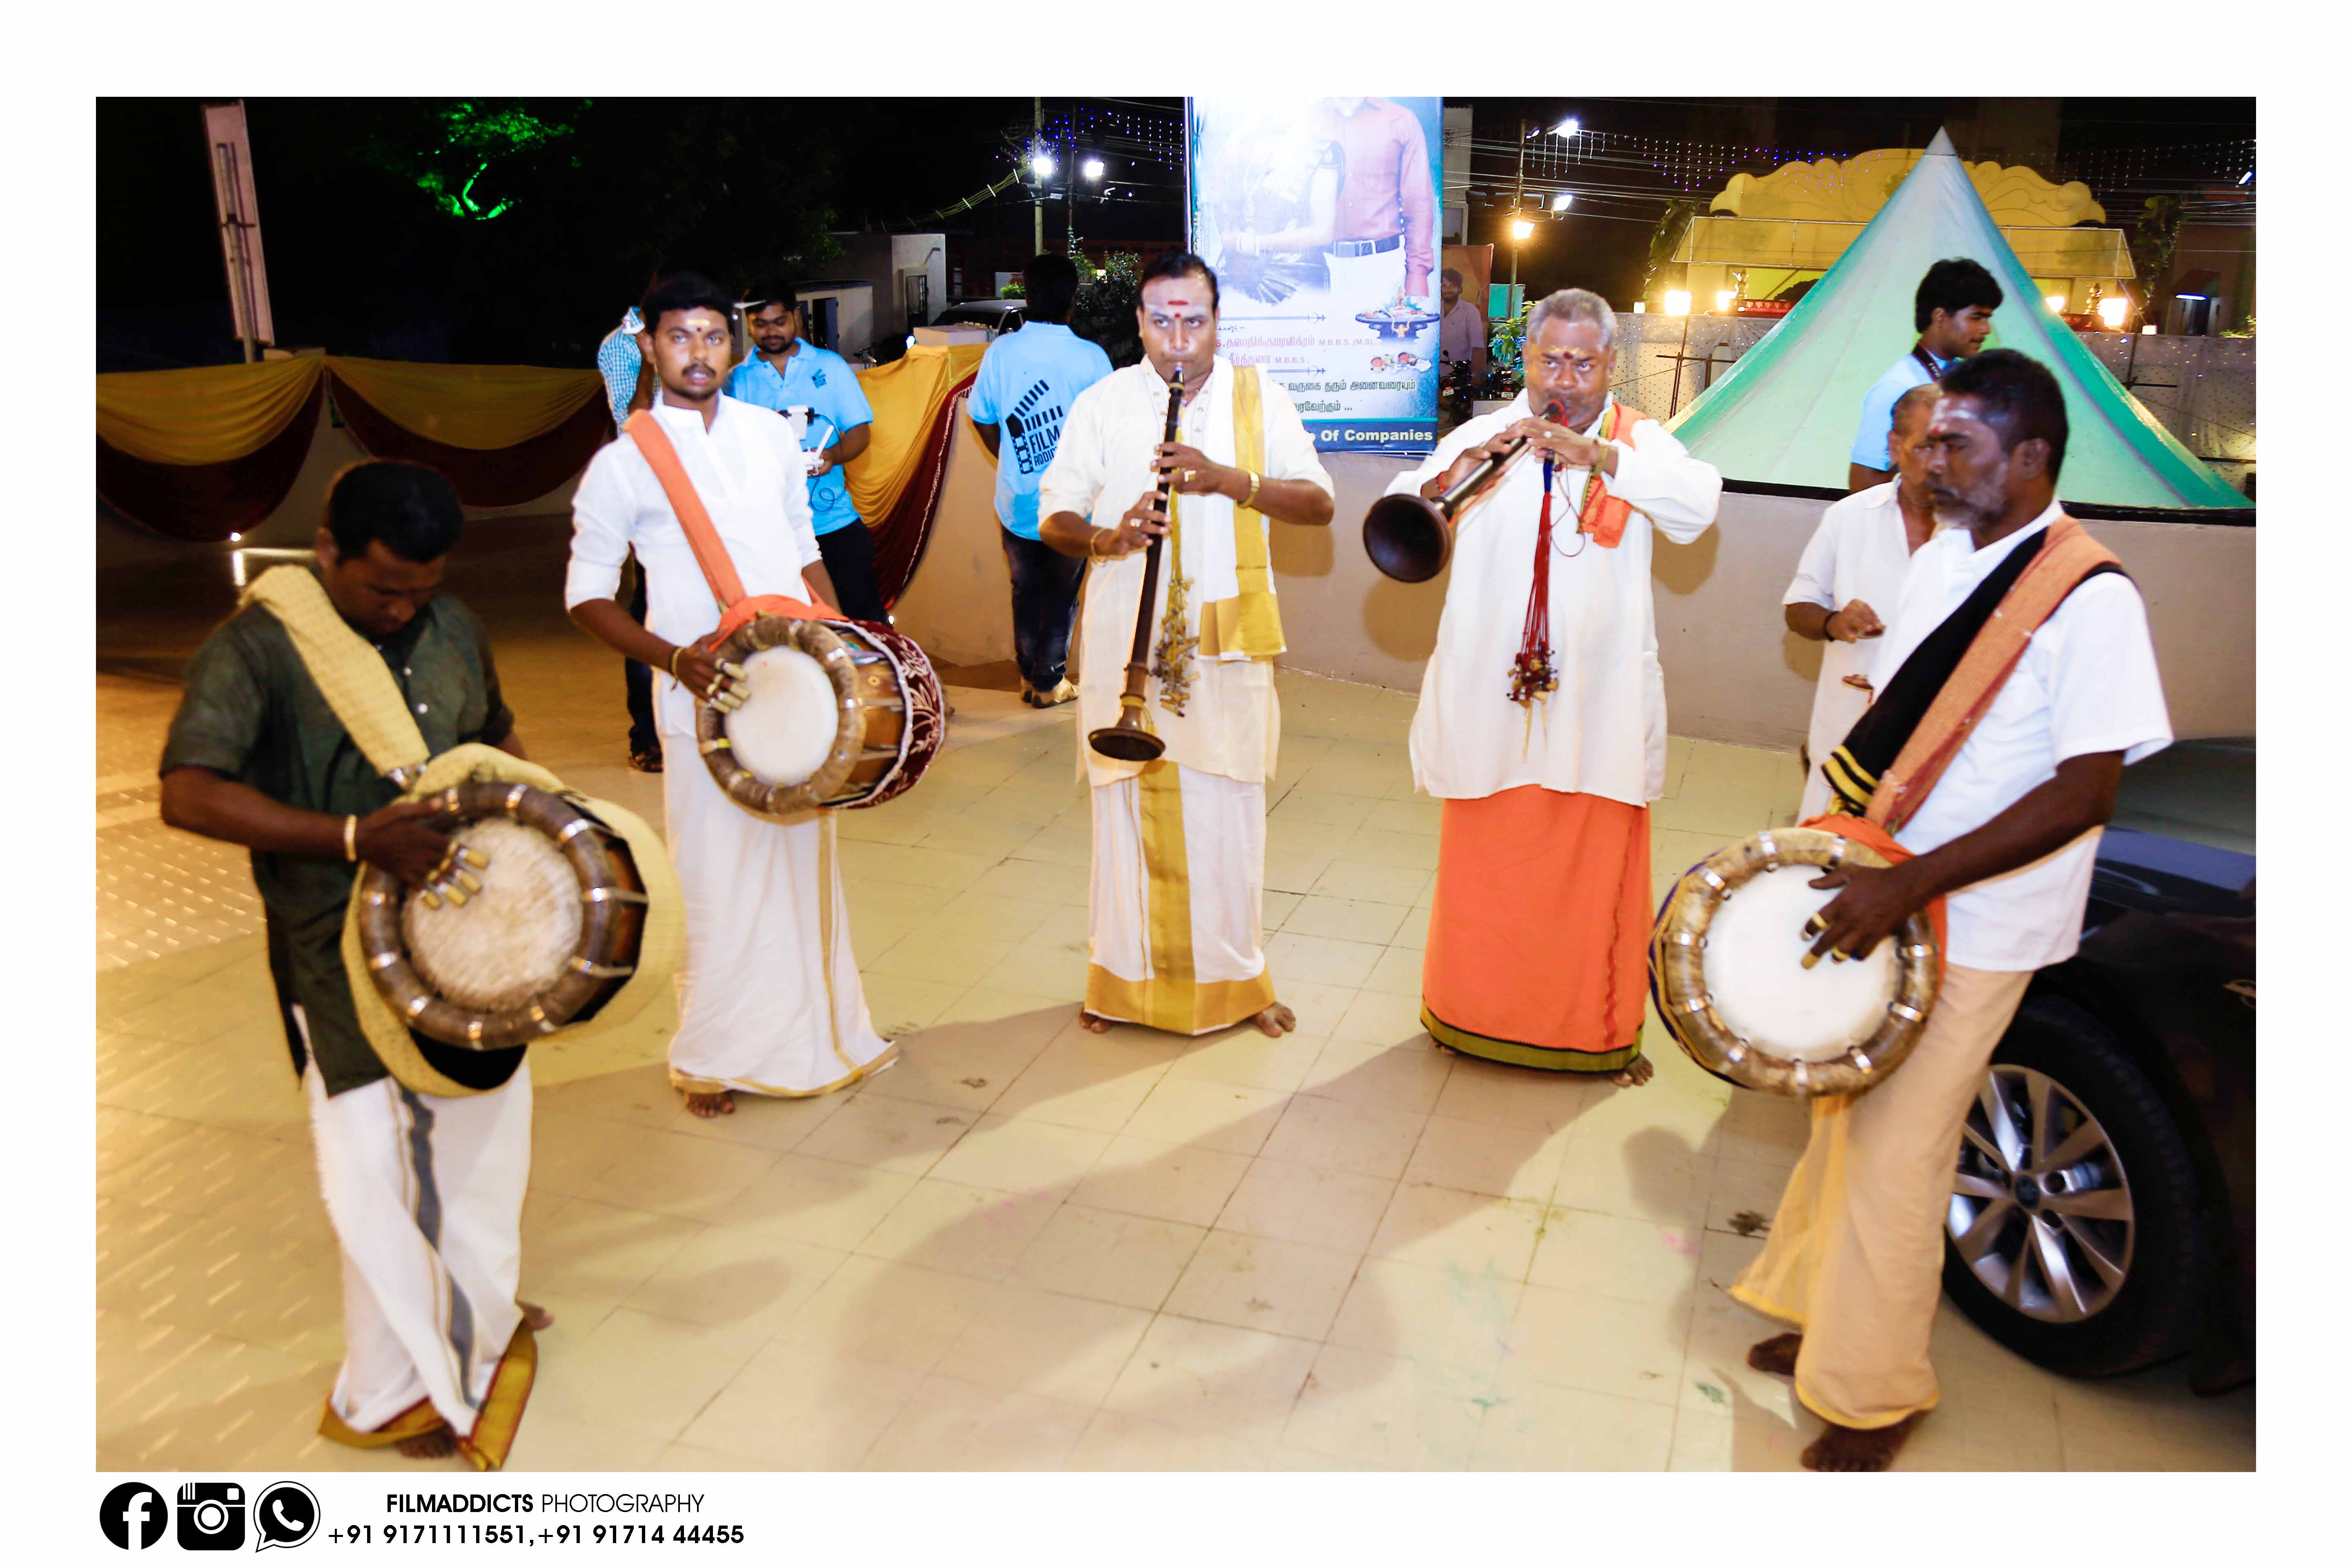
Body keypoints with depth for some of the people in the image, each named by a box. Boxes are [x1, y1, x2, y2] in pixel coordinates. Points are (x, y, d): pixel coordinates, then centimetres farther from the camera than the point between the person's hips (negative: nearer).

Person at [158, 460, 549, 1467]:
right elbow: (188, 795, -25)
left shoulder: (453, 632, 5)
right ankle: (393, 1392, 20)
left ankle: (474, 1319, 42)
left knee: (485, 1128, 19)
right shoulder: (254, 648, -14)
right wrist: (354, 838, -34)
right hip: (342, 952, -6)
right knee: (377, 1165, -2)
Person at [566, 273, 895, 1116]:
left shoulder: (771, 434, 9)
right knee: (723, 878, 1)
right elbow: (586, 596, -4)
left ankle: (821, 1027, 31)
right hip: (709, 700, -4)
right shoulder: (623, 464, -4)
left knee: (806, 861, 14)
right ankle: (710, 1055, 21)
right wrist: (673, 659, -19)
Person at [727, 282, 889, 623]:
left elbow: (860, 431, 5)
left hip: (833, 517, 0)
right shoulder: (737, 381, 8)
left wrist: (833, 455, -16)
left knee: (863, 611, -1)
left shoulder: (830, 366, 9)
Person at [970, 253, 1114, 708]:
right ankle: (1051, 684, 21)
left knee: (1025, 591, 19)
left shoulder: (1000, 352, -5)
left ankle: (1029, 678, 28)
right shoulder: (1090, 357, -13)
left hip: (1017, 502, 3)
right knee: (1061, 596, 12)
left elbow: (983, 421, 6)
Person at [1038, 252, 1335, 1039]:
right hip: (1125, 640, 0)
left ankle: (1235, 978, 21)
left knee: (1227, 809, 5)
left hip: (1227, 641, 0)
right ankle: (1125, 979, 20)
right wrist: (1106, 539, -17)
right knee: (1129, 804, 5)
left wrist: (1227, 478, -17)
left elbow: (1318, 504, -2)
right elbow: (1052, 517, 5)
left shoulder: (1259, 397, 6)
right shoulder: (1101, 403, 6)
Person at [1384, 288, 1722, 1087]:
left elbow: (1699, 502, -16)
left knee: (1597, 867, 5)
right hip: (1491, 691, 1)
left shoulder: (1639, 441, 4)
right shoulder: (1482, 435, 7)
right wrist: (1458, 468, -23)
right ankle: (1475, 1012, 30)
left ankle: (1599, 1029, 23)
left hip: (1597, 698, -1)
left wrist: (1597, 454, -28)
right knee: (1484, 862, 11)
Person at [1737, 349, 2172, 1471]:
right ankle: (1824, 1316, 39)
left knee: (1894, 1162, 1)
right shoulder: (1940, 560, 5)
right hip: (1882, 897, 7)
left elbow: (2084, 793, -22)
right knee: (1843, 1115, 19)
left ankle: (1872, 1396, 22)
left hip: (1976, 929, -7)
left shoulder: (2089, 599, -18)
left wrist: (1909, 884, -27)